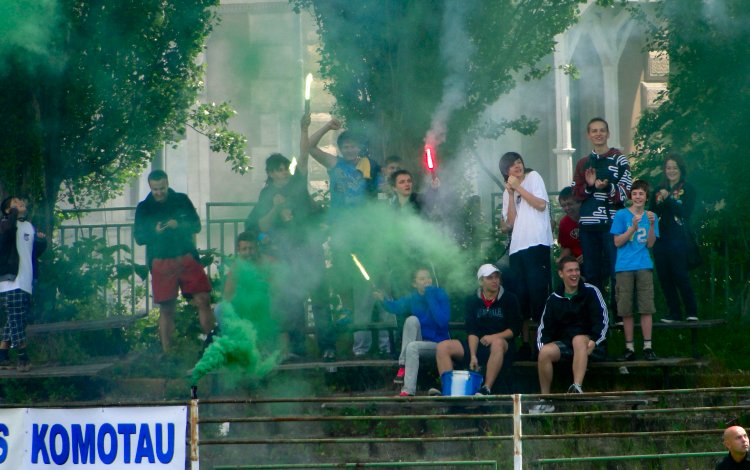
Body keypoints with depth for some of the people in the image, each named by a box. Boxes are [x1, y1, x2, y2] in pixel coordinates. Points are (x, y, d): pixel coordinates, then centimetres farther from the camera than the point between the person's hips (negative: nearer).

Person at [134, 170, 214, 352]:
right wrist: (155, 232, -16)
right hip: (161, 263, -1)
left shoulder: (182, 200, 8)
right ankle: (166, 352, 4)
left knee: (203, 299, -10)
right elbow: (139, 237, 3)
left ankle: (211, 342, -3)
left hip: (186, 258, 1)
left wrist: (178, 225, -14)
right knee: (166, 309, 0)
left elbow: (196, 225, 6)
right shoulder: (144, 207, 6)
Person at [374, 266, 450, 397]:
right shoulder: (412, 298, 2)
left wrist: (430, 298, -27)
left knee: (412, 347, -32)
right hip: (420, 340, 4)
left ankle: (408, 390, -37)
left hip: (437, 344, -4)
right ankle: (403, 365, -25)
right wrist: (383, 300, -34)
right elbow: (397, 307, -14)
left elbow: (443, 321, -24)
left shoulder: (440, 295, -11)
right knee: (412, 320, -22)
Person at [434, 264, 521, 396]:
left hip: (501, 343, -3)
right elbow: (472, 331, 0)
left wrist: (494, 337, -18)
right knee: (442, 347, -16)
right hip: (477, 345, 3)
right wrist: (473, 356, -14)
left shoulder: (509, 299, 3)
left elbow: (515, 329, -2)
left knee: (497, 343, -41)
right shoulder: (472, 300, 9)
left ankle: (487, 389, -46)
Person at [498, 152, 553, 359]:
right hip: (517, 247, 6)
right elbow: (511, 221, 8)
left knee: (538, 292, -11)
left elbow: (541, 204, -6)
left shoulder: (533, 177, 7)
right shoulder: (508, 192, 20)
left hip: (536, 244, -6)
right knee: (521, 296, 4)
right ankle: (525, 344, 7)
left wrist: (518, 188, -2)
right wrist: (511, 193, 2)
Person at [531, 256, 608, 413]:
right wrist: (542, 345, -9)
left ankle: (577, 387, -54)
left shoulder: (590, 292, 0)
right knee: (545, 352, -28)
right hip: (564, 344, 3)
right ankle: (545, 399, -21)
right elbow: (545, 327, 11)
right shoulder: (554, 299, 11)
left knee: (578, 339, -38)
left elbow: (602, 319, -6)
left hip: (587, 341, -3)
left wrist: (594, 341, -20)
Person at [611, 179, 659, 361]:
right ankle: (629, 348, 6)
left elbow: (650, 244, 3)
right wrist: (633, 228, -15)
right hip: (624, 267, -1)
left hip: (644, 266, 1)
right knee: (626, 310, 0)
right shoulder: (621, 215, 3)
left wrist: (652, 225, -12)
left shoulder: (651, 216, 10)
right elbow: (617, 242, -3)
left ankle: (648, 346, -2)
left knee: (646, 307, -4)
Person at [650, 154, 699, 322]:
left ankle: (692, 312, 1)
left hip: (678, 238, -5)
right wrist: (661, 201, -9)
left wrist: (668, 199, -15)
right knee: (664, 277, 4)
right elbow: (652, 212, 9)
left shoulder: (687, 189, 1)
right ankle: (674, 313, 10)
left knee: (680, 275, -8)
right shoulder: (659, 189, 15)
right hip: (660, 238, 5)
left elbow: (686, 212, -11)